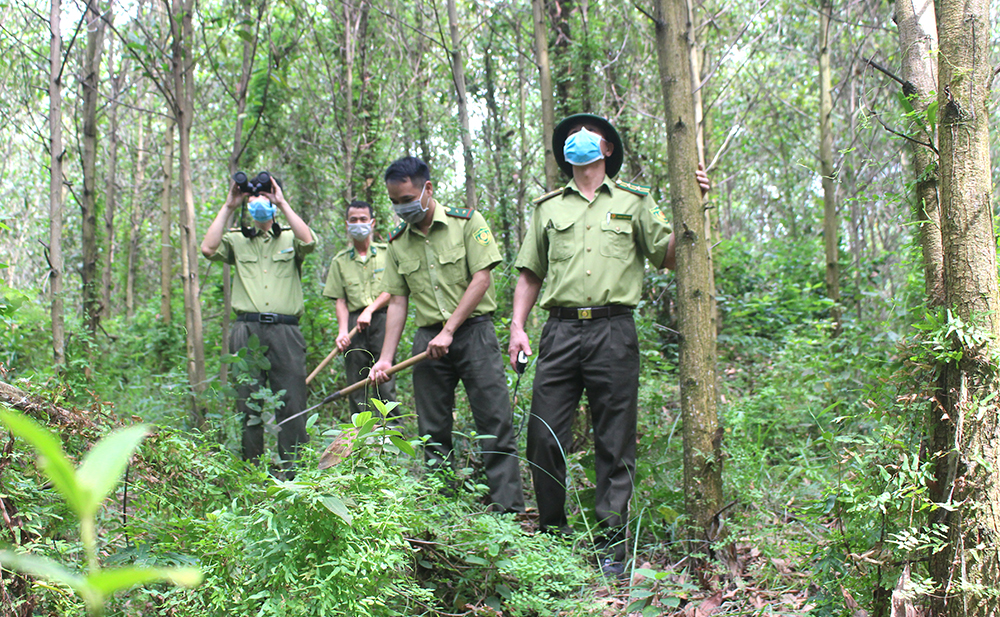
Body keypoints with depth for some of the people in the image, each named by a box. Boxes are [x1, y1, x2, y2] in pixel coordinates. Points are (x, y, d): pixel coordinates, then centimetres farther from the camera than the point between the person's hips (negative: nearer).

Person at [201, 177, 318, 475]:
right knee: (248, 406, 2)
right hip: (247, 332, 1)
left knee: (291, 404, -3)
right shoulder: (237, 240, 17)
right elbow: (208, 249, -1)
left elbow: (308, 241, -7)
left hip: (285, 331, 0)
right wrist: (227, 208, 3)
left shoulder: (289, 239, 15)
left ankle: (293, 472, 2)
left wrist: (283, 203, -3)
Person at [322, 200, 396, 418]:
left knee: (385, 381, -8)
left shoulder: (385, 253, 9)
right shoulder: (340, 261, 13)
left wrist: (370, 310, -11)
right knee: (356, 382, 0)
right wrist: (342, 330, -6)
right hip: (354, 323, 2)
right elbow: (340, 300, 7)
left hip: (381, 320, -2)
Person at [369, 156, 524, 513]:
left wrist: (449, 330, -14)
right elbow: (397, 301, 10)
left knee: (495, 422, -7)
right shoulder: (398, 242, 10)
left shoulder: (467, 222, -2)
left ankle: (510, 508, -5)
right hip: (428, 338, 4)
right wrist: (386, 358, 2)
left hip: (473, 329, -4)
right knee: (433, 430, 5)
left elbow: (481, 279, -8)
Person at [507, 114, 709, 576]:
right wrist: (517, 325, 6)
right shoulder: (548, 208, 19)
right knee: (543, 436, -1)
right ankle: (551, 533, 16)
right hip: (560, 332, 2)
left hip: (613, 331, -2)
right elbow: (530, 274, 19)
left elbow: (668, 257, 9)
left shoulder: (634, 201, 15)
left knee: (614, 444, 0)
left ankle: (612, 544, 8)